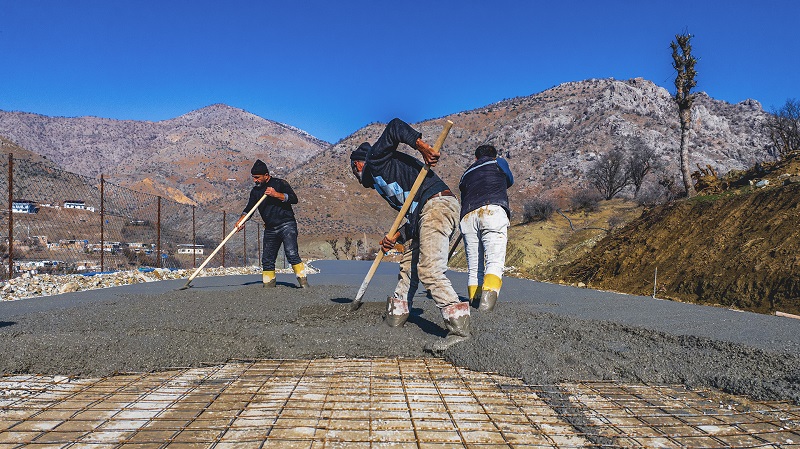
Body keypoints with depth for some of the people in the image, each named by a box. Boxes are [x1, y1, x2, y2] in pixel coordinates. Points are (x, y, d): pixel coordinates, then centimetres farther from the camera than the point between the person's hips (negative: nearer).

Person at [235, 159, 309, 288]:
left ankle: (303, 283, -19)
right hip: (270, 229, 6)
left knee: (292, 254, -20)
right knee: (267, 260, 5)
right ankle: (268, 288, 14)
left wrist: (276, 194, -21)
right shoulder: (255, 191, 14)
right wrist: (242, 220, -12)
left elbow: (294, 199, -11)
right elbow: (249, 208, 6)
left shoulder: (280, 183, -1)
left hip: (287, 225, -6)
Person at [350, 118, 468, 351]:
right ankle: (395, 314, 29)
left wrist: (423, 147, -19)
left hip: (436, 205, -10)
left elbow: (395, 127, -9)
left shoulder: (375, 158, 8)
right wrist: (395, 236, 11)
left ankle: (459, 327, -22)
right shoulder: (380, 181, 31)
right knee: (409, 266, 17)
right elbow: (411, 216, 23)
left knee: (429, 271, -18)